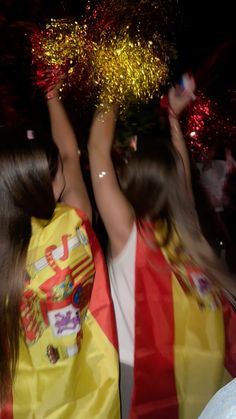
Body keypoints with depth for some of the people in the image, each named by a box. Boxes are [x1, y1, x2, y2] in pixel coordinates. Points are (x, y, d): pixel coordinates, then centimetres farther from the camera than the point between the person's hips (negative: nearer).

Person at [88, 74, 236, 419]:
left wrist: (111, 100, -3)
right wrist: (174, 114, 15)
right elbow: (179, 169, 10)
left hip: (147, 373, -4)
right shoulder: (184, 227, -7)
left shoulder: (128, 231, -19)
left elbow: (98, 150, -14)